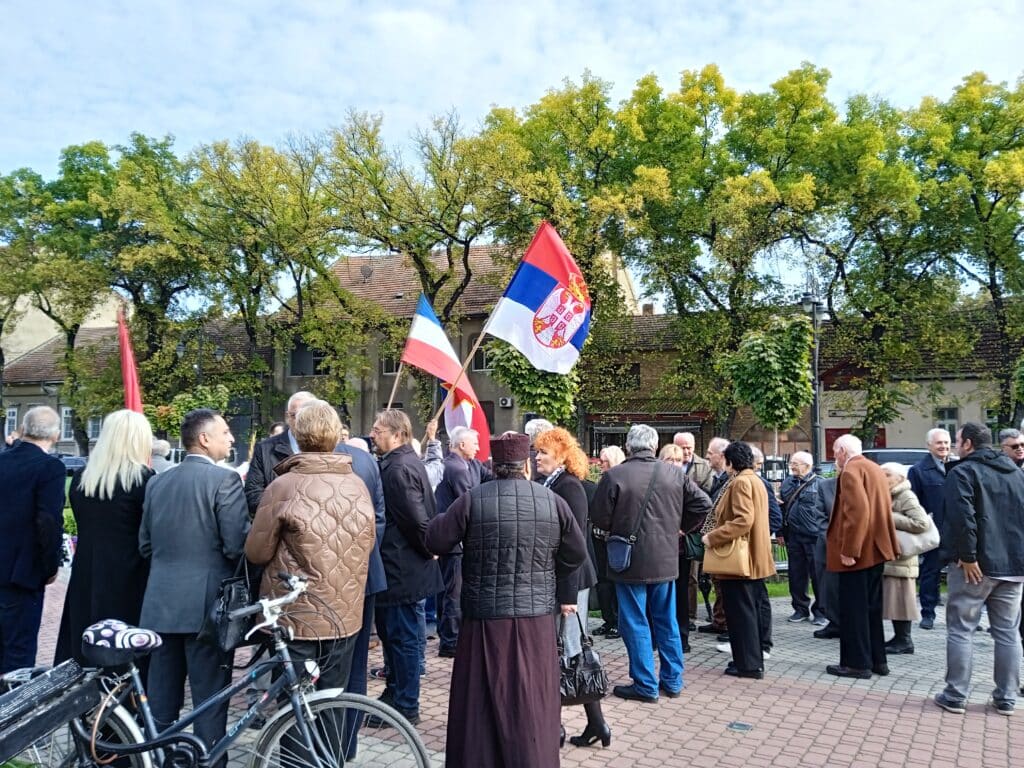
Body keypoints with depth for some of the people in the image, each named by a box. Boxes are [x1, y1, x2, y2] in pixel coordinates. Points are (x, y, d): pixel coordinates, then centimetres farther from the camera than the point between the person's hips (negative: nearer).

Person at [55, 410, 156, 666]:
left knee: (82, 650, 14)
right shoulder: (142, 477, -13)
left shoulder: (80, 478, 5)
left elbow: (83, 524, 12)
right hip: (128, 581, -6)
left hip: (85, 579, 6)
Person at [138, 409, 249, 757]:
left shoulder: (157, 482, 10)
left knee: (161, 700, 15)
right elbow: (236, 545, -16)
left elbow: (145, 544, 14)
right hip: (207, 603, -6)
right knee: (209, 699, 3)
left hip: (160, 603, 7)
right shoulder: (224, 479, -12)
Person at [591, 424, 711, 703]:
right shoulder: (675, 476, -2)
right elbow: (703, 504, 1)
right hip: (666, 561, 4)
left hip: (630, 562, -4)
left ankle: (646, 685, 13)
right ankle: (672, 681, 27)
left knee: (635, 624, 7)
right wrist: (680, 527, 13)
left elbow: (601, 519, -10)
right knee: (667, 622, 17)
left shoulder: (613, 476, -14)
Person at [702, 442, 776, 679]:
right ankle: (755, 656, 23)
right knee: (752, 607, 15)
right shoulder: (756, 481, 15)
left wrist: (713, 537, -23)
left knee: (740, 610, -3)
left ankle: (749, 664, 1)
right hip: (754, 557, 10)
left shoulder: (740, 482, -16)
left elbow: (743, 520, -27)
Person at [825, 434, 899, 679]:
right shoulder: (875, 469, 15)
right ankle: (877, 660, 23)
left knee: (853, 609, -1)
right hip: (876, 548, 10)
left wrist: (849, 550, -23)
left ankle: (857, 663, 5)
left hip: (858, 551, -10)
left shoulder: (851, 471, -15)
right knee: (871, 607, 16)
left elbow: (858, 511, -25)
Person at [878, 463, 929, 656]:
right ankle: (900, 638, 17)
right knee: (893, 599, 10)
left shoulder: (906, 497, -11)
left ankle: (904, 640, 3)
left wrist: (892, 518, -19)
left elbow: (922, 523, -22)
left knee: (900, 598, -4)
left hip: (901, 557, -9)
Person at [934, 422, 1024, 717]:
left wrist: (967, 556, -18)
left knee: (960, 630, 2)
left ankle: (955, 696, 6)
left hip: (976, 565, -6)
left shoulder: (963, 472, -8)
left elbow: (962, 517, -22)